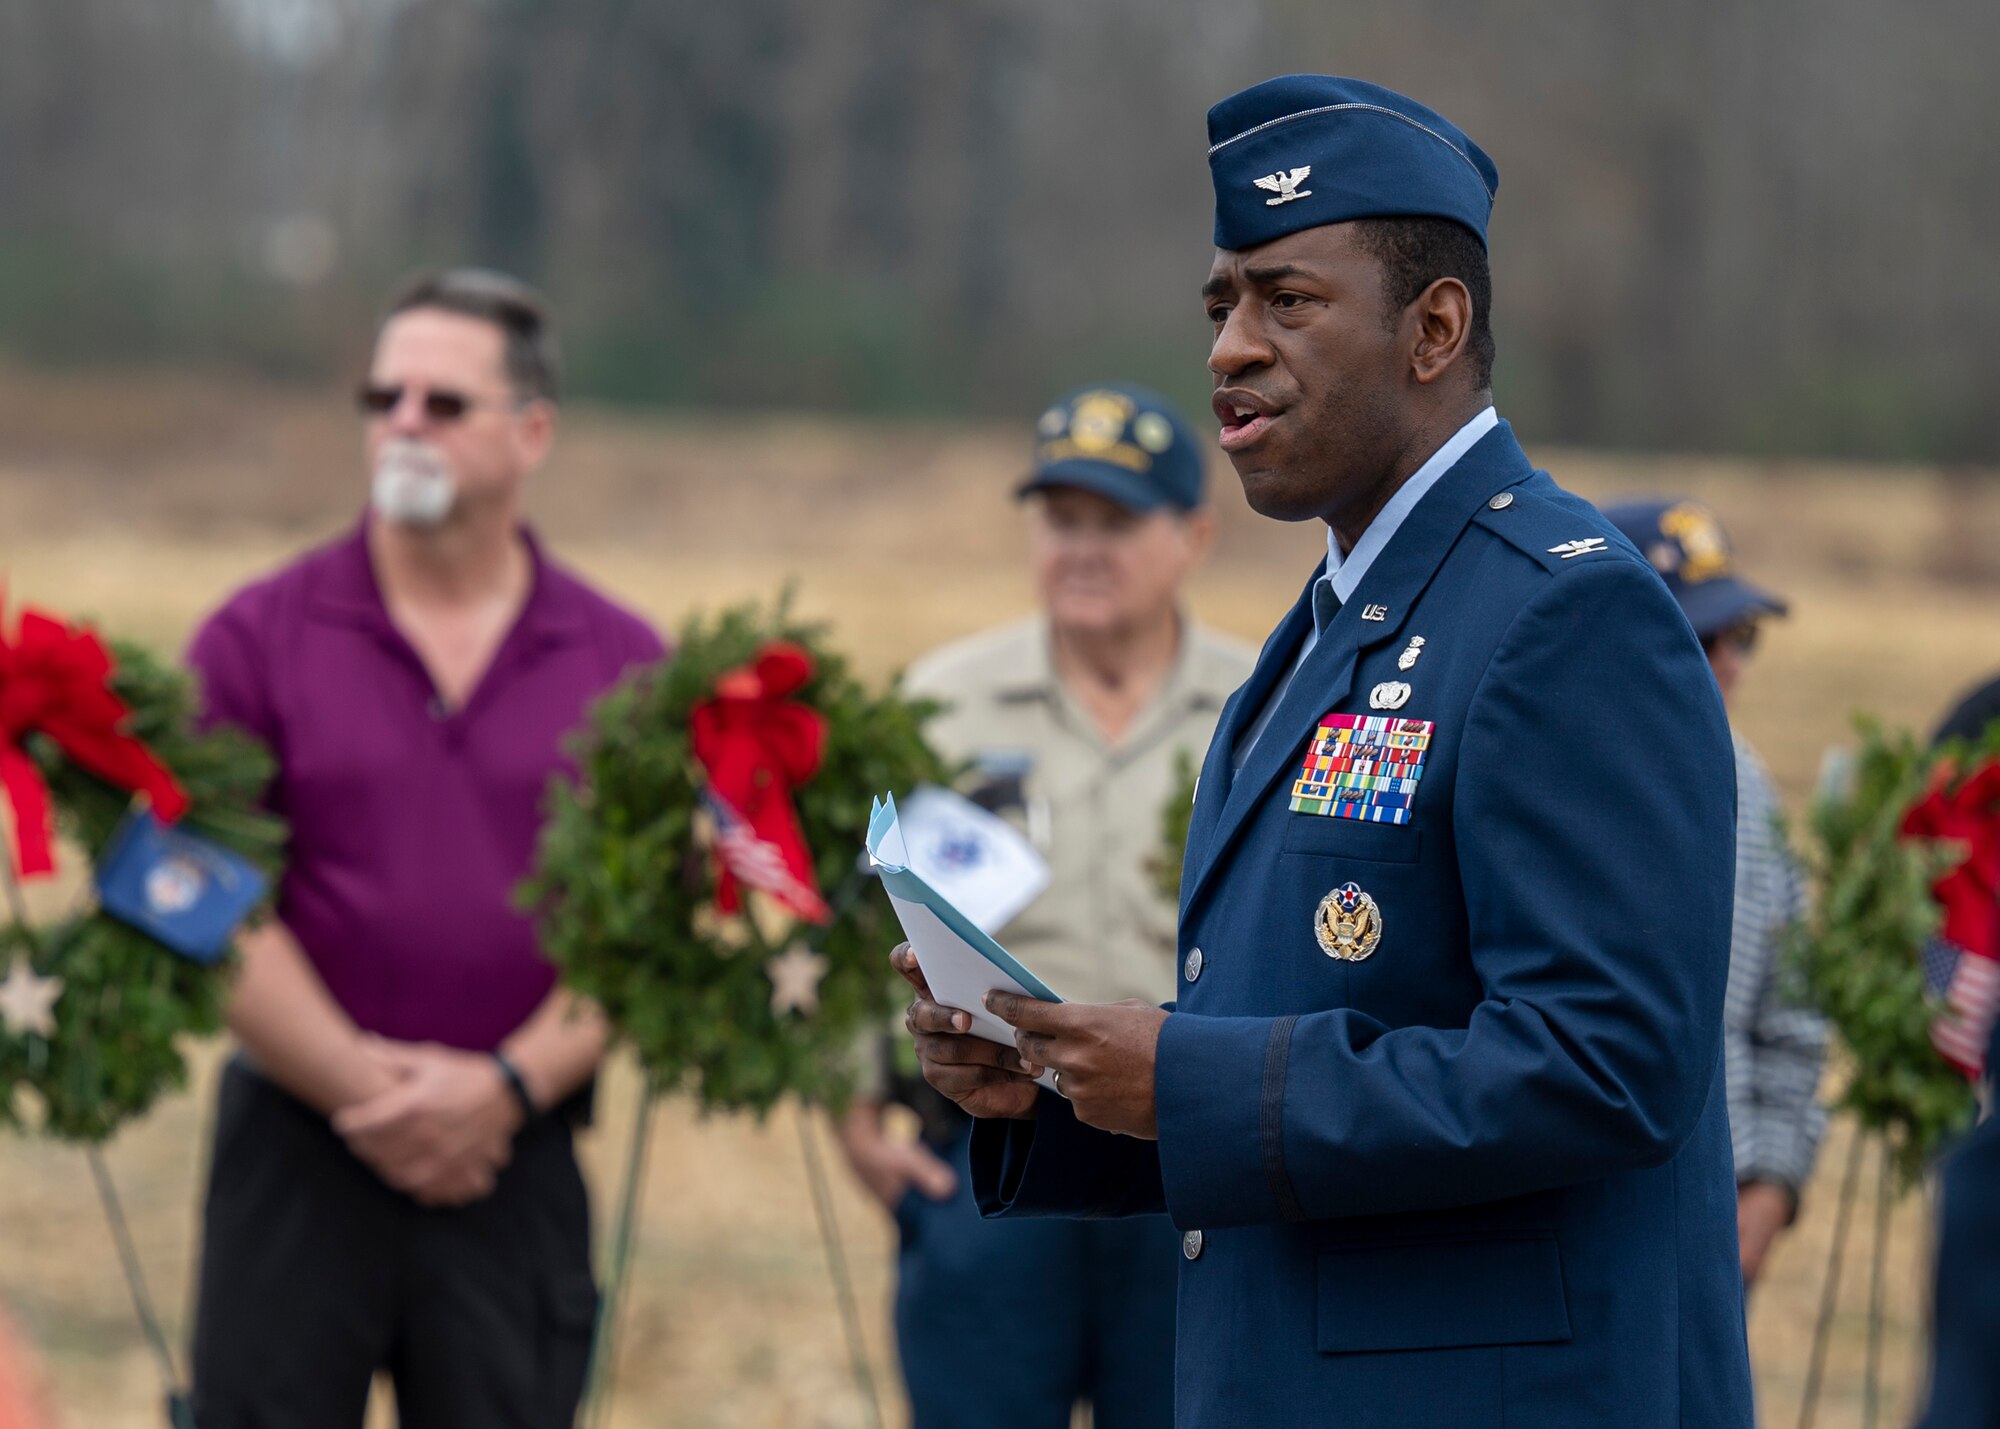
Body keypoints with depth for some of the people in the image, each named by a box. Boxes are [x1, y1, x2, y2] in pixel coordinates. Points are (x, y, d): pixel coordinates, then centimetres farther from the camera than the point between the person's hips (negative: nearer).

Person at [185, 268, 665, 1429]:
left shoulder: (624, 666, 7)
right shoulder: (258, 638, 3)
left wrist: (509, 1084, -12)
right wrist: (363, 1089, -11)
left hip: (516, 1157, 1)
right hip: (301, 1148, -1)